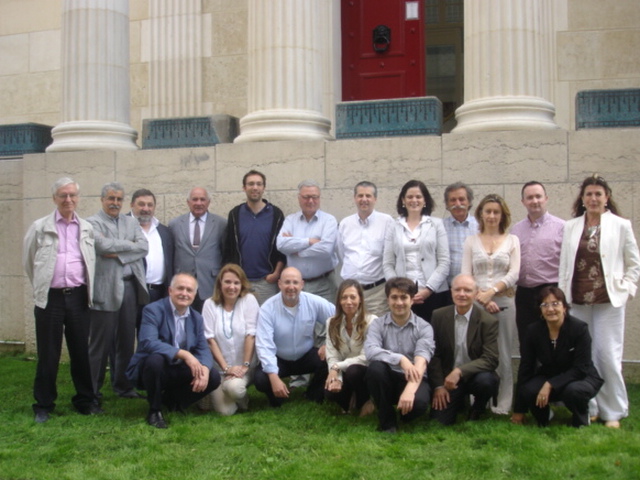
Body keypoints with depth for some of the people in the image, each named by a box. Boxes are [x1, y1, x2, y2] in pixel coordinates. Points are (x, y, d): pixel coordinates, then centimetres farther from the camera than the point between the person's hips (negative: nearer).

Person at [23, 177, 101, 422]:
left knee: (81, 351, 8)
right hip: (50, 298, -2)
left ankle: (85, 400, 21)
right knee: (48, 354, 4)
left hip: (78, 296, 2)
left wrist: (87, 289, 12)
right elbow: (28, 260, 10)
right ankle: (43, 405, 16)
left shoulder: (87, 228, 7)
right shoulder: (40, 227, 0)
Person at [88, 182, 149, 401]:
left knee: (126, 340, 10)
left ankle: (123, 385, 21)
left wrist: (118, 253, -11)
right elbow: (103, 246, -18)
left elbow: (144, 247, 1)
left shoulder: (131, 222, 15)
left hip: (130, 286, 5)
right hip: (105, 288, -5)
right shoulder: (93, 223, 0)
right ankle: (91, 389, 11)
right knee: (101, 342, 0)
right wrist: (131, 245, -6)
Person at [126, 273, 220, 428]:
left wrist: (204, 370, -26)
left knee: (213, 377, -14)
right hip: (148, 368, -5)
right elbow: (148, 342, -30)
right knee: (155, 359, -38)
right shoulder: (153, 310, -14)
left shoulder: (196, 318, 5)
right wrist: (183, 354, -37)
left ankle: (172, 399, 12)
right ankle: (155, 410, -13)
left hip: (178, 371, 5)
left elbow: (203, 349, -2)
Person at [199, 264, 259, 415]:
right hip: (218, 367, 1)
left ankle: (242, 397, 5)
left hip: (242, 368, -1)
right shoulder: (210, 304, -1)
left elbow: (250, 335, -9)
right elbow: (210, 339, -6)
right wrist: (226, 367, -12)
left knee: (234, 387, -33)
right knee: (225, 410, -15)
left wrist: (245, 366, -13)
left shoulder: (249, 300, -5)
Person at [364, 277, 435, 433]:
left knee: (418, 402, -34)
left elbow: (420, 362, -20)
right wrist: (400, 359, -34)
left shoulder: (424, 328, -4)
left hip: (413, 379, -1)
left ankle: (404, 414, 6)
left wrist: (410, 390, -38)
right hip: (387, 379, 1)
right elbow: (370, 351, -21)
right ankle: (387, 421, -10)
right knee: (375, 366, -31)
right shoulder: (378, 324, -1)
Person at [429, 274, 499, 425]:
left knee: (485, 380, -34)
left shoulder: (489, 321, -11)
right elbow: (434, 354, 1)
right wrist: (438, 385, -7)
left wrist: (460, 371, -30)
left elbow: (491, 360, -18)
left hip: (475, 375, -1)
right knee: (440, 420, -15)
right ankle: (459, 402, 21)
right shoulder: (438, 316, -4)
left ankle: (477, 410, 1)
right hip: (448, 378, 1)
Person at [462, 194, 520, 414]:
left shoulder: (512, 240, 9)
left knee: (502, 353, 1)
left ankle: (503, 404, 8)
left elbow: (513, 274, 0)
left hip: (504, 301, 0)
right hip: (476, 302, 0)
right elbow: (465, 275, 3)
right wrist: (481, 297, -10)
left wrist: (491, 292, -11)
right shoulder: (471, 241, 9)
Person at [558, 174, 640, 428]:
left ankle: (613, 412, 10)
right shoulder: (570, 227, 11)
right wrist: (562, 297, 4)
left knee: (608, 355, -3)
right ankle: (587, 409, 17)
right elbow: (564, 266, 11)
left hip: (608, 301, -3)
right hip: (577, 301, 3)